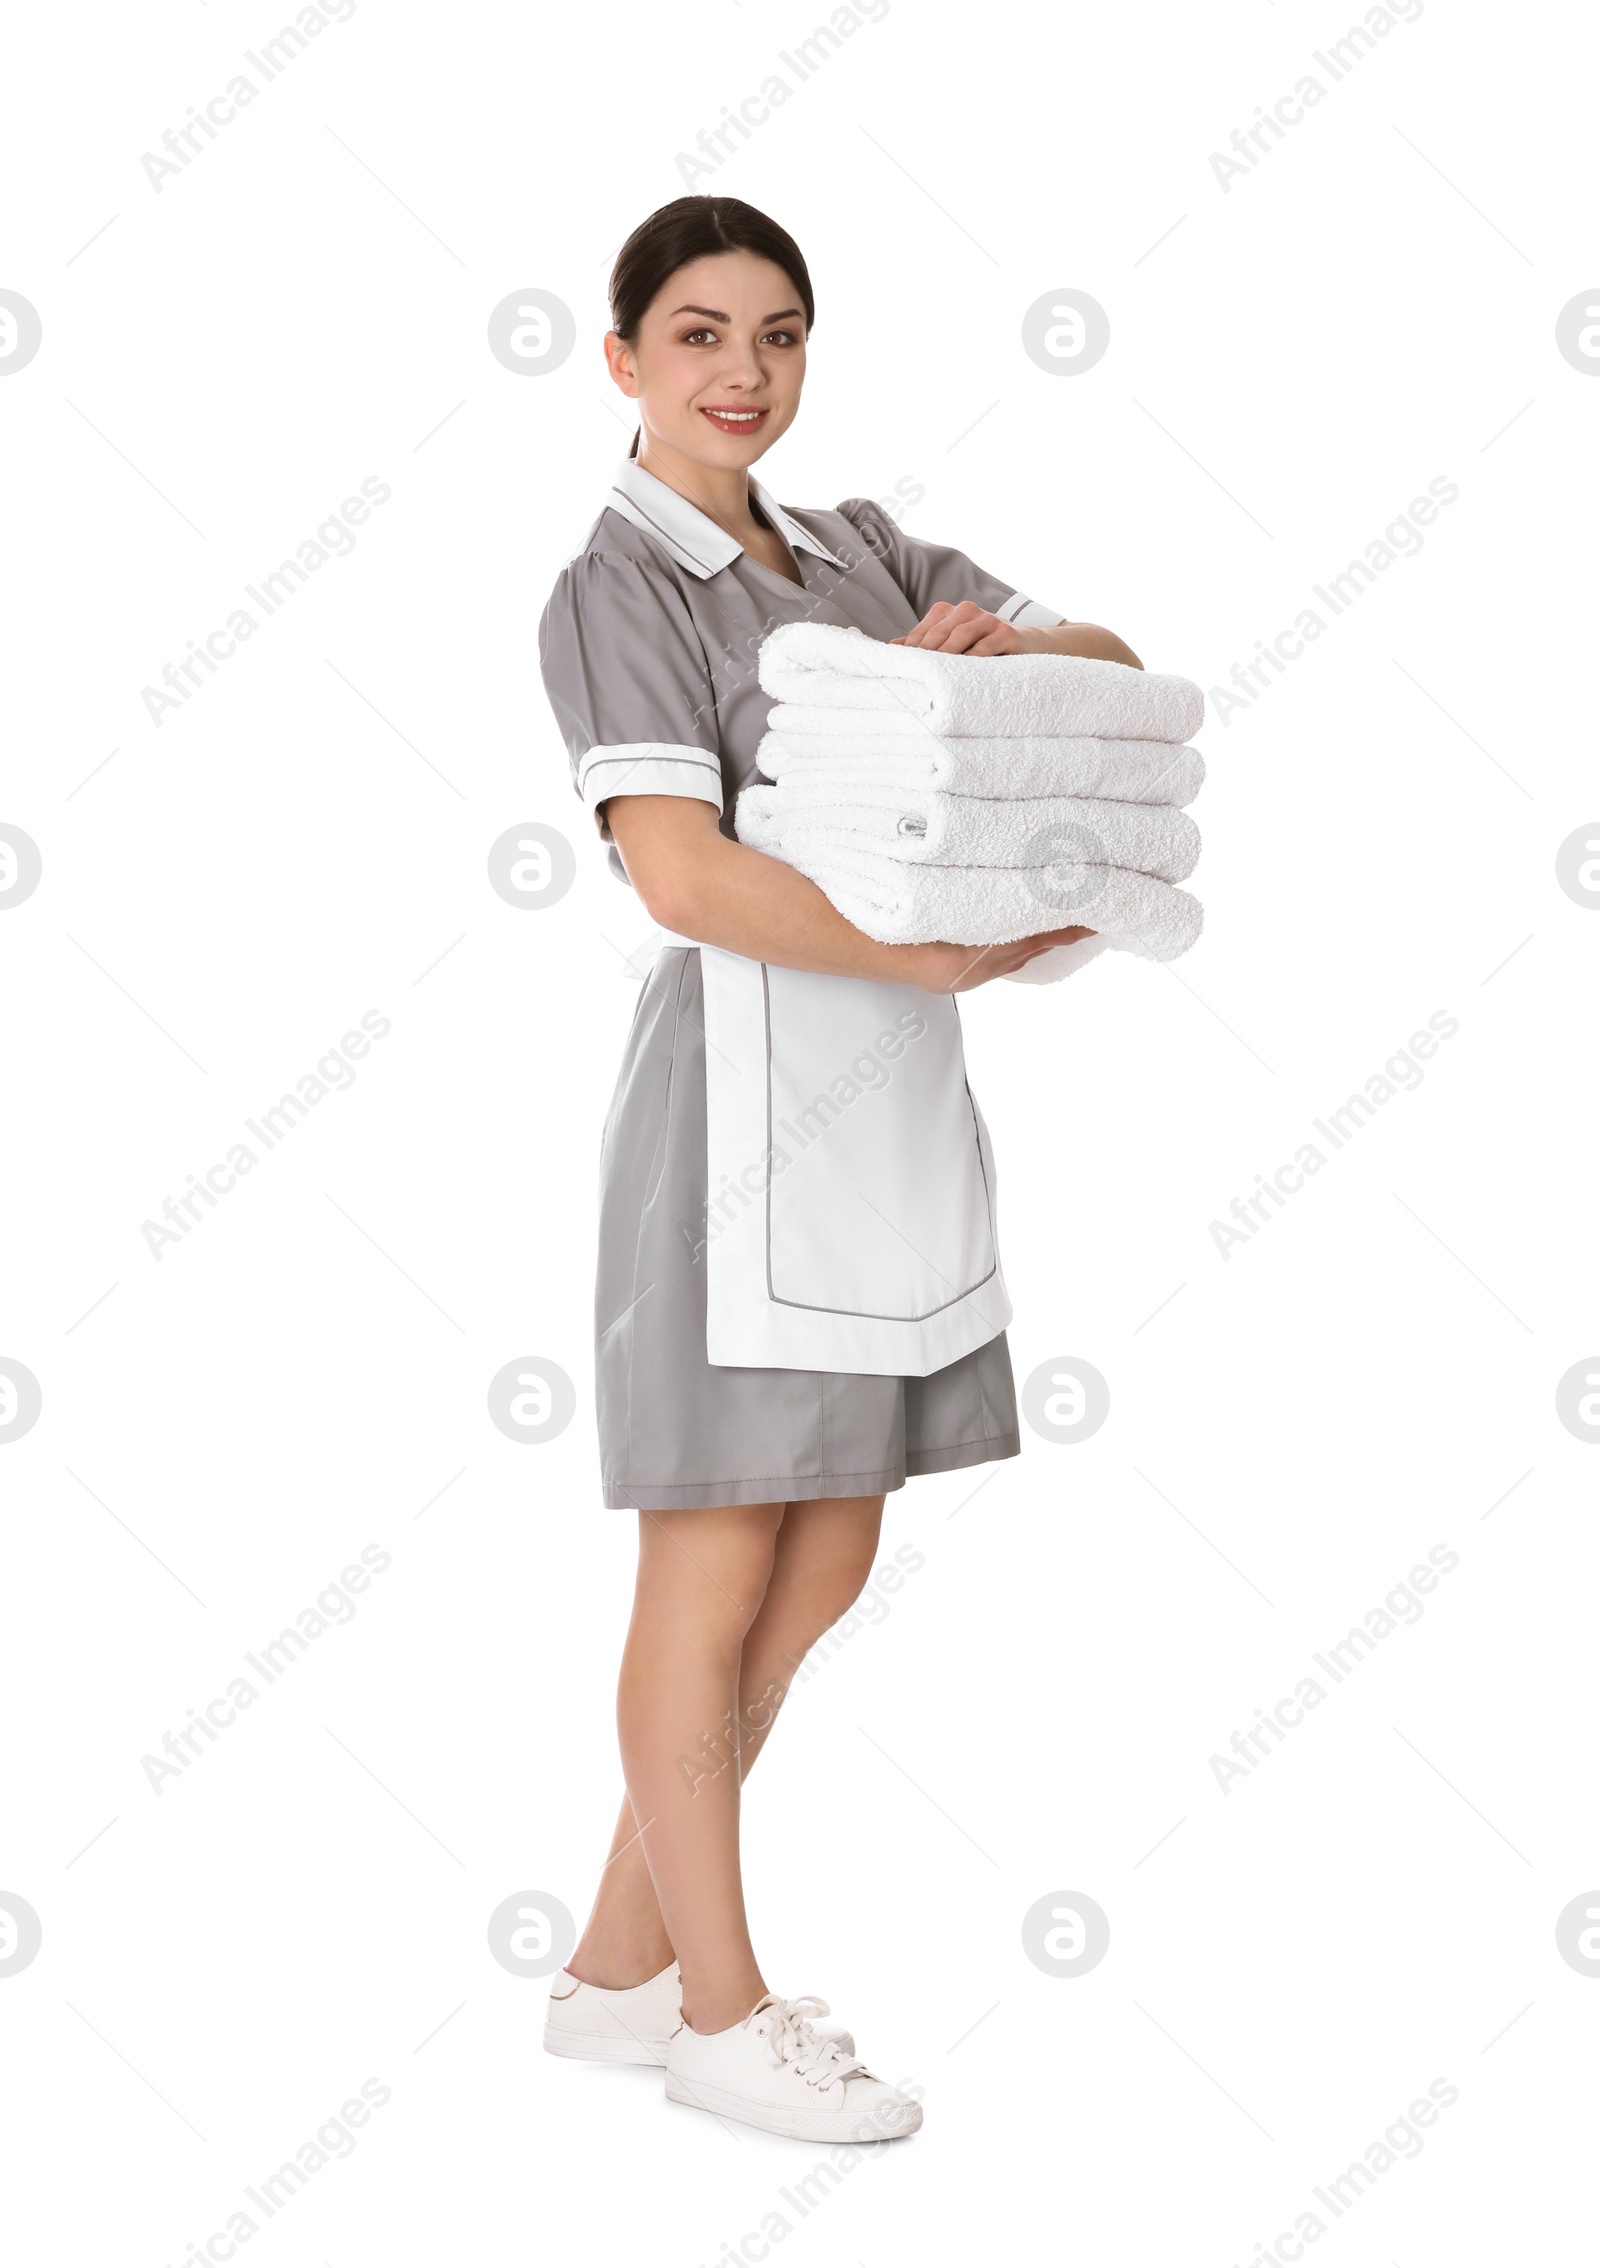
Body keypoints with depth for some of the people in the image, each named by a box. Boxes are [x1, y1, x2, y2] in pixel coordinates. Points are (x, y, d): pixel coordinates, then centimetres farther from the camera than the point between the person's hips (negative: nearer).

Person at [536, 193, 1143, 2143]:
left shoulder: (858, 549, 16)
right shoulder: (617, 585, -6)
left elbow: (1120, 670, 16)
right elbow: (683, 872, -19)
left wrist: (1010, 640, -5)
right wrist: (934, 955, -21)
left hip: (888, 1095, 8)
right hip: (749, 1085, -8)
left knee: (825, 1565, 12)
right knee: (718, 1572, 1)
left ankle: (620, 1971, 23)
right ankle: (719, 2010, 15)